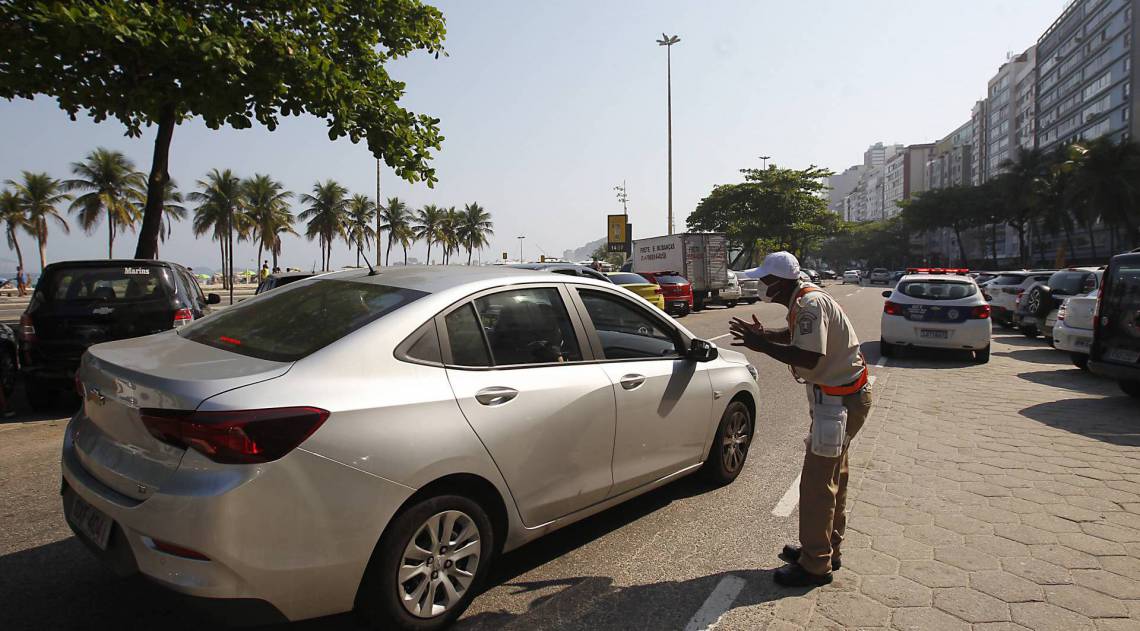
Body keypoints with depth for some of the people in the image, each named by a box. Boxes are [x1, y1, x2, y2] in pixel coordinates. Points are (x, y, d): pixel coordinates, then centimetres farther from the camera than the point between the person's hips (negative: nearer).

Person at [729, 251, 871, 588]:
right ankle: (827, 550, 35)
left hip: (840, 400, -11)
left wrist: (762, 345, -24)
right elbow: (797, 336, 22)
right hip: (844, 393, 11)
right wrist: (765, 335, 5)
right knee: (832, 476, 20)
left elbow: (810, 357, -32)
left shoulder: (810, 304, -24)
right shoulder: (803, 300, 8)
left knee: (817, 481, -3)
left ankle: (815, 565, 8)